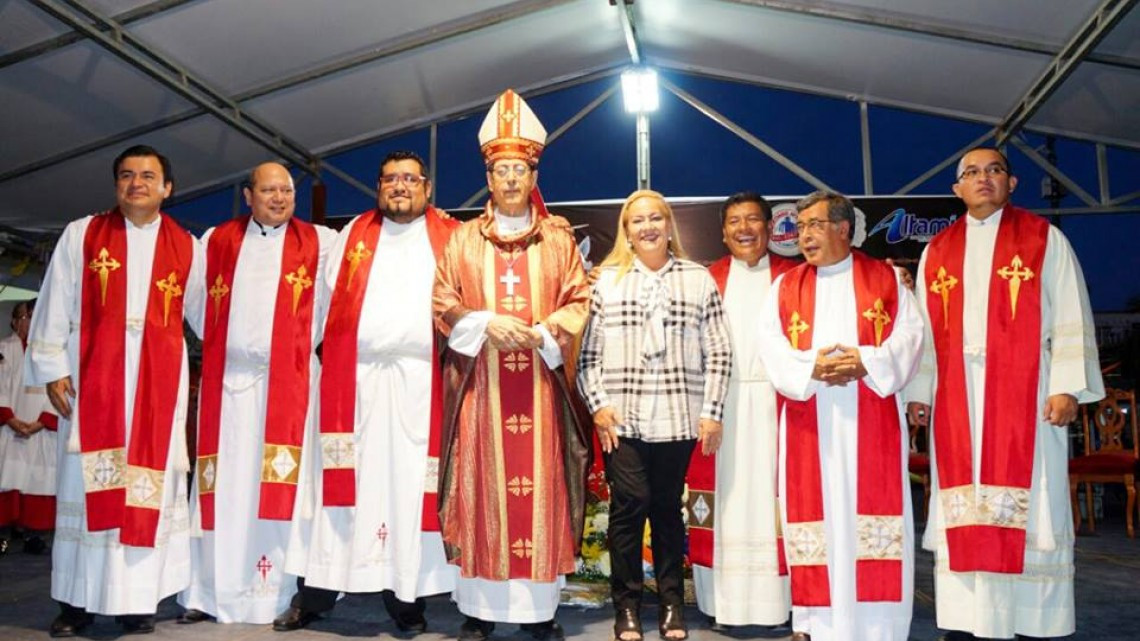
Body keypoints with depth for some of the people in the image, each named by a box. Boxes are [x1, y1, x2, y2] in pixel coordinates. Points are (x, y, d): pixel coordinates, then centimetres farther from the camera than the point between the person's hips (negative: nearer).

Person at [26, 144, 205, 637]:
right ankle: (79, 597, 12)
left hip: (159, 379, 1)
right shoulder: (81, 235, 8)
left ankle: (138, 596, 10)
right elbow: (55, 306, 5)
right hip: (92, 374, 0)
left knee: (149, 480, 1)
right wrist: (52, 367, -2)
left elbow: (206, 313, 12)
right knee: (88, 481, 2)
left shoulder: (186, 247, 9)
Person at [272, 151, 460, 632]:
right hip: (355, 376, 2)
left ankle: (406, 596, 10)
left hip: (419, 380, -1)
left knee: (409, 484, 1)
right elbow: (331, 294, 13)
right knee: (344, 480, 4)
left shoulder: (450, 236, 9)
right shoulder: (354, 232, 16)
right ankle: (316, 593, 13)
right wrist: (349, 340, 1)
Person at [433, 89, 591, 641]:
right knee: (481, 486, 0)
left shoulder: (558, 238, 9)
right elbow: (443, 301, 5)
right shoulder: (464, 239, 10)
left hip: (539, 381, 0)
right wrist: (486, 324, -12)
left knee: (540, 486, 1)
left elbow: (578, 301, 5)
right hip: (480, 382, 0)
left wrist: (541, 332, -12)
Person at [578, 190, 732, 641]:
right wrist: (597, 403, -3)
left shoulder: (698, 278, 7)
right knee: (629, 504, -4)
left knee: (668, 507, 7)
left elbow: (718, 352, 5)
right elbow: (588, 350, 4)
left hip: (677, 417, 1)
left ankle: (671, 603, 21)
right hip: (621, 417, 0)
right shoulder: (606, 278, 6)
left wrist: (712, 412, 0)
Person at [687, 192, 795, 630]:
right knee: (727, 497, 3)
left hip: (774, 401, 0)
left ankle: (779, 600, 12)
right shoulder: (708, 279, 9)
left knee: (774, 496, 2)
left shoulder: (791, 276, 7)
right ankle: (727, 602, 12)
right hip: (722, 404, 1)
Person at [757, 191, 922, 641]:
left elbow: (909, 335, -2)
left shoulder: (887, 279, 9)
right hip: (809, 425, 1)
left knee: (871, 512, 1)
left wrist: (866, 362, -18)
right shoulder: (785, 287, 11)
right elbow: (772, 347, 0)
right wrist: (812, 367, -18)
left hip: (871, 423, -1)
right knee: (814, 511, 2)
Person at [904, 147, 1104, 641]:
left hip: (1024, 396, -2)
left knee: (1029, 511, -1)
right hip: (957, 401, 3)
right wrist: (918, 390, 7)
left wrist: (1067, 386, -10)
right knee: (962, 514, 3)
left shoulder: (1044, 239, 5)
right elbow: (924, 329, 13)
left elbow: (1071, 319, 0)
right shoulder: (937, 251, 14)